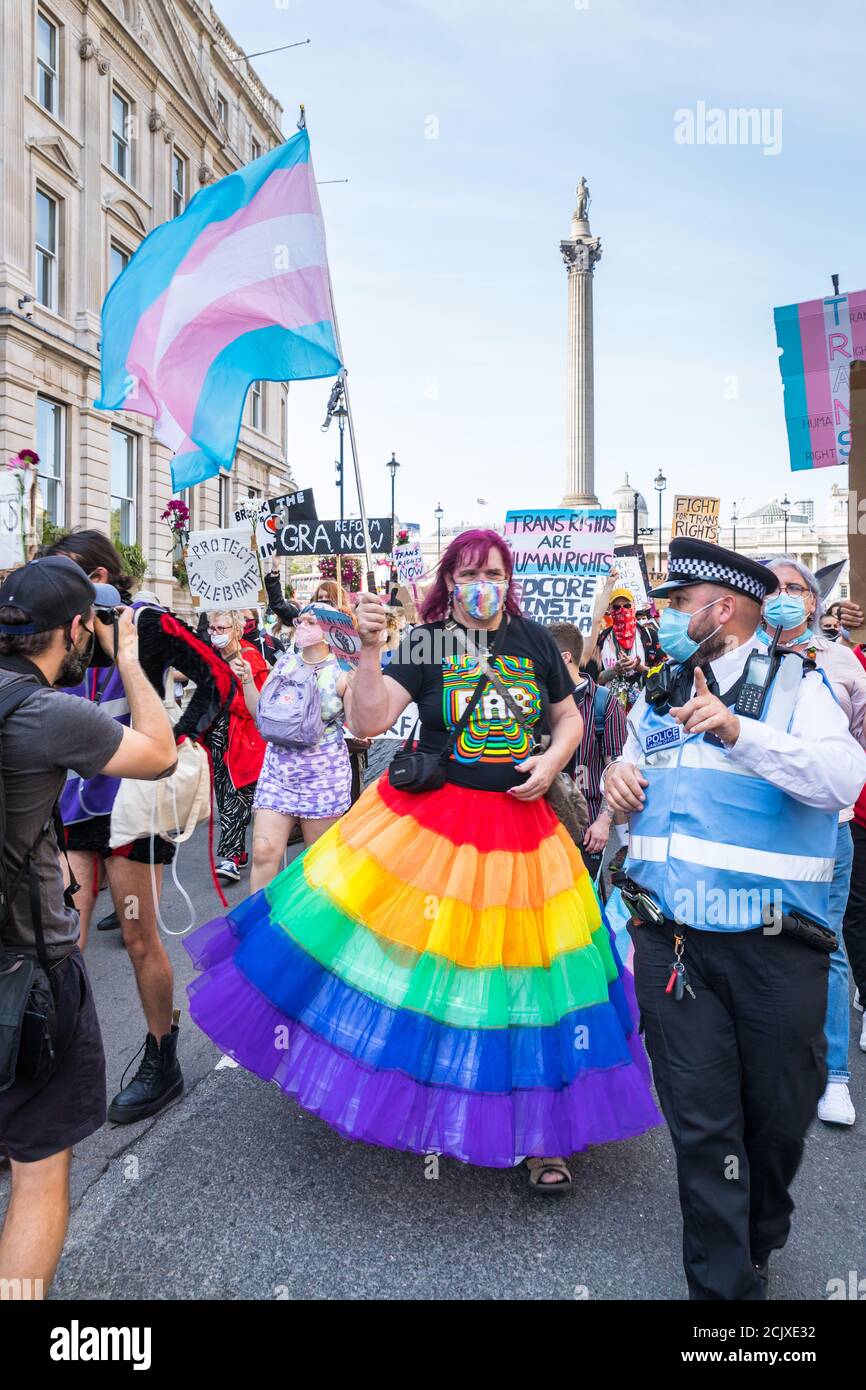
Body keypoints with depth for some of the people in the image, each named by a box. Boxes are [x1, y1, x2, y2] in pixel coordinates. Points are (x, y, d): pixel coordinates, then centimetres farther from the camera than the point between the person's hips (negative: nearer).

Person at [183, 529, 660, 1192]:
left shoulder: (535, 640, 6)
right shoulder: (426, 643, -3)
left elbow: (570, 718, 16)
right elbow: (368, 721, -13)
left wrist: (553, 759, -3)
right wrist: (370, 647, -24)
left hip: (519, 827, 3)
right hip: (427, 822, -2)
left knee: (526, 969, 7)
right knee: (413, 950, 3)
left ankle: (541, 1133, 25)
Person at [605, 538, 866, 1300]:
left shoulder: (794, 684, -3)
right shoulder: (658, 696, 12)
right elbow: (635, 794, 24)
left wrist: (738, 732, -30)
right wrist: (618, 779, 1)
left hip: (775, 946, -2)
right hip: (674, 942, 3)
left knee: (780, 1112, 14)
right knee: (702, 1123, 5)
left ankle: (759, 1241, 44)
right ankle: (724, 1283, 23)